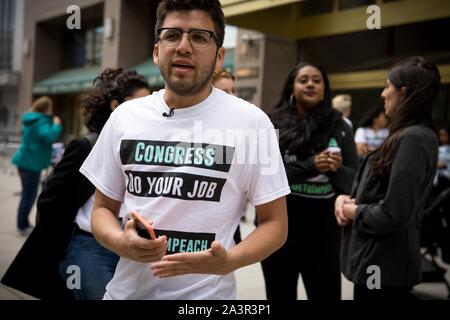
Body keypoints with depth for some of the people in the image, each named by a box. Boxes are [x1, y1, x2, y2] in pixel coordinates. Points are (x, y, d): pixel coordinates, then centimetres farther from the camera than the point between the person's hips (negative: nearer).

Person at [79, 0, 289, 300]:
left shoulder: (252, 122, -11)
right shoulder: (124, 118, -1)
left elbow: (275, 223, -6)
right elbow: (103, 208, 7)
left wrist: (228, 261, -24)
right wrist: (121, 242, -14)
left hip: (205, 294, -3)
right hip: (126, 289, 3)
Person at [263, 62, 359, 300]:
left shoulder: (340, 127, 4)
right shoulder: (274, 125, -3)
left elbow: (354, 180, 3)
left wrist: (337, 170, -18)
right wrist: (310, 166, -22)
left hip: (325, 230, 1)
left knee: (327, 295, 9)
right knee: (280, 295, 14)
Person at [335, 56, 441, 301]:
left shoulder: (413, 139, -20)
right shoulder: (406, 135, 12)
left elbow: (393, 214, -26)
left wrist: (354, 212, -9)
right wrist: (347, 198, -1)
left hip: (383, 265, -10)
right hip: (378, 261, 10)